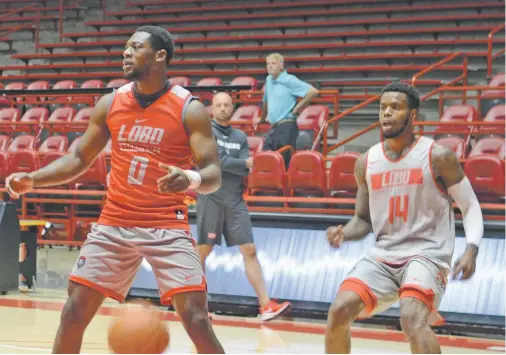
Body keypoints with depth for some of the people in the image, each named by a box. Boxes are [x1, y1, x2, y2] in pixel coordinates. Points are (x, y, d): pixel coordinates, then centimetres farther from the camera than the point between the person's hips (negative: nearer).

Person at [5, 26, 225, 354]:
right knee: (74, 313, 2)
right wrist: (32, 180, -3)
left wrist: (191, 179, -37)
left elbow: (214, 174, -13)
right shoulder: (110, 104, 4)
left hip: (167, 227, -4)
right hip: (114, 224, 4)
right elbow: (79, 159, 13)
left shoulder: (190, 109, -10)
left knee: (196, 320, -14)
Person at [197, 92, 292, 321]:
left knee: (249, 251, -1)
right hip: (210, 198, -4)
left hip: (235, 200, 5)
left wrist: (228, 165, -13)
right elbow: (218, 161, -15)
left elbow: (246, 171, 2)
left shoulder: (240, 137, 12)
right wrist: (244, 163, -5)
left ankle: (265, 305, -5)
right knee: (203, 251, 1)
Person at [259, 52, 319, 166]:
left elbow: (313, 92, -17)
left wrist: (297, 108, -10)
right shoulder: (269, 80, 13)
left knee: (285, 163, -8)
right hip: (273, 127, 8)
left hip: (286, 127, -8)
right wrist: (262, 118, 38)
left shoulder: (289, 80, -9)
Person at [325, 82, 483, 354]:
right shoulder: (366, 162, 7)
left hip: (426, 253, -5)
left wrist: (471, 250, -16)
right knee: (339, 312, -12)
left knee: (412, 319, -29)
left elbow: (470, 205, 0)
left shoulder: (437, 157, -6)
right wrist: (343, 234, -6)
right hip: (382, 255, 5)